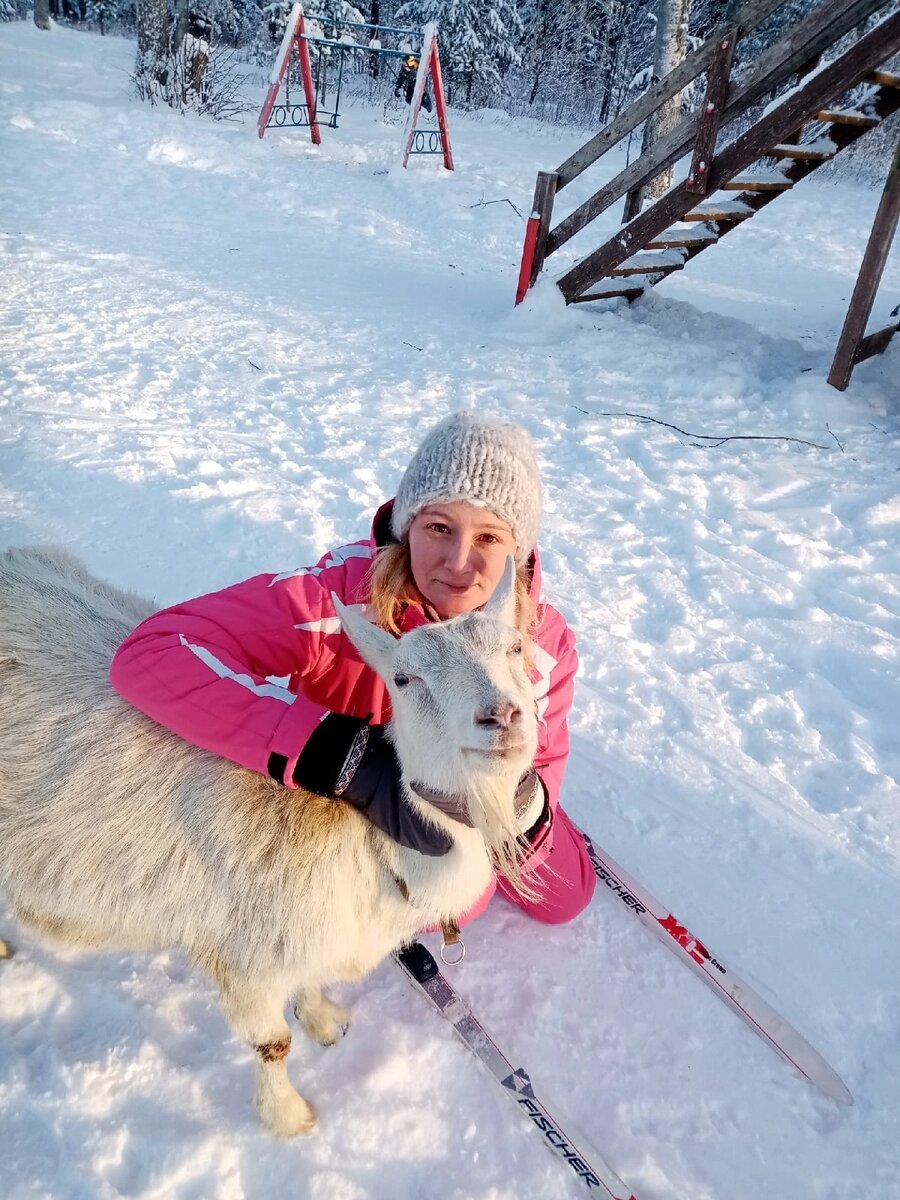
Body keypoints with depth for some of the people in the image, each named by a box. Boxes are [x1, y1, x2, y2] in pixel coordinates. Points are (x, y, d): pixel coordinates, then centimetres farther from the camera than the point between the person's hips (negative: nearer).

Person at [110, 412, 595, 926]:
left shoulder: (543, 641, -28)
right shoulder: (345, 589, -41)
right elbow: (149, 652, -50)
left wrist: (525, 804, -48)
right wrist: (345, 755, -57)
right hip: (352, 804, -2)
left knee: (565, 896, 9)